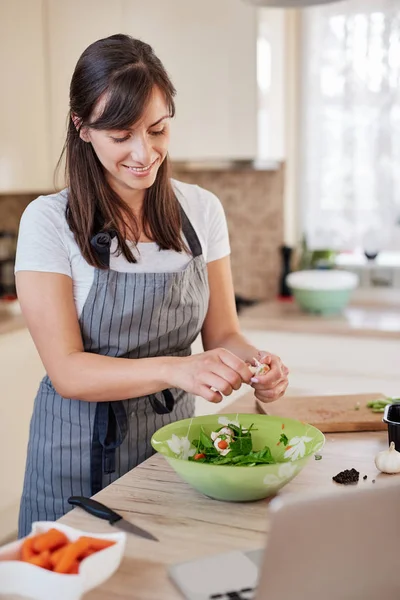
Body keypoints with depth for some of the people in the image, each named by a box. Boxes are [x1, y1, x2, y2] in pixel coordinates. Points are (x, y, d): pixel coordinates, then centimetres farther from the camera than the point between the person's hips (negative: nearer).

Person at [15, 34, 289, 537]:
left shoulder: (201, 211, -3)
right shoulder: (49, 222, -14)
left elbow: (222, 333, 2)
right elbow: (67, 371, -18)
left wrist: (253, 361, -20)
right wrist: (175, 370, -33)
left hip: (173, 439, 4)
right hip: (81, 454, -3)